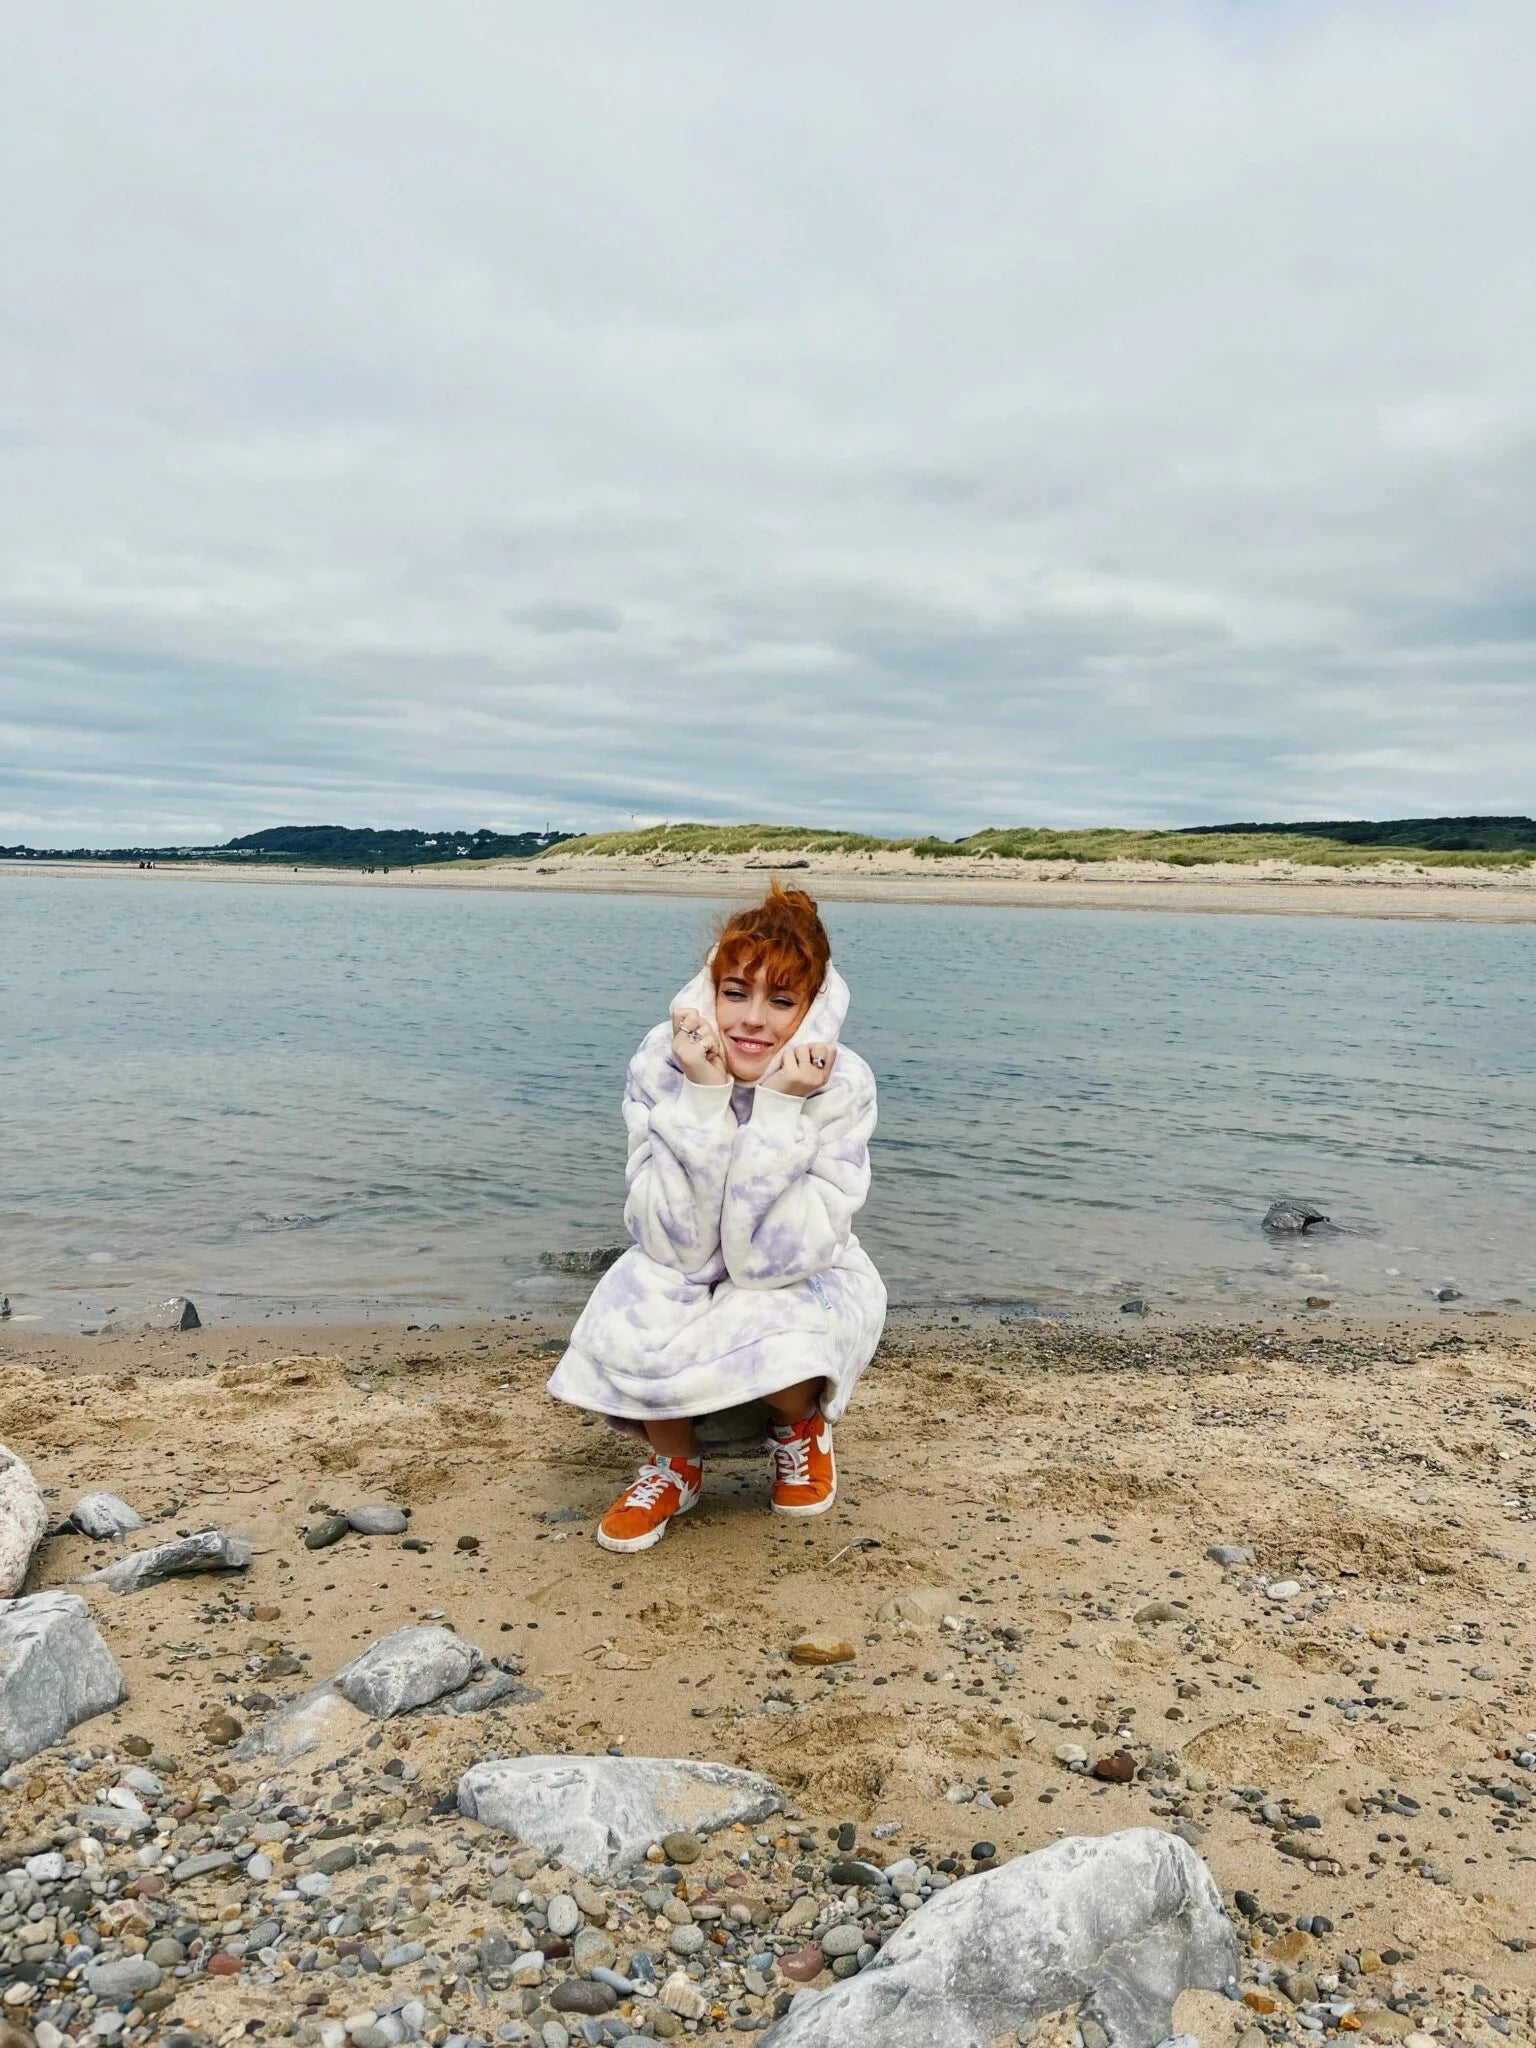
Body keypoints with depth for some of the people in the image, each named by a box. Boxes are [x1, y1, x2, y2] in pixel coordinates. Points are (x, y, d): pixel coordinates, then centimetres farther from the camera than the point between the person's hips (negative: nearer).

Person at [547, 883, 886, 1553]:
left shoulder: (841, 1087, -22)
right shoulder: (661, 1064, -20)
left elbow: (772, 1258, -27)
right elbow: (678, 1247, -25)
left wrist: (779, 1108, -35)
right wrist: (703, 1095, -34)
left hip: (799, 1286, -1)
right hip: (686, 1282, 1)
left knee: (770, 1336, -33)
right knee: (629, 1335, -30)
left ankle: (801, 1423, 4)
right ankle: (676, 1462, 4)